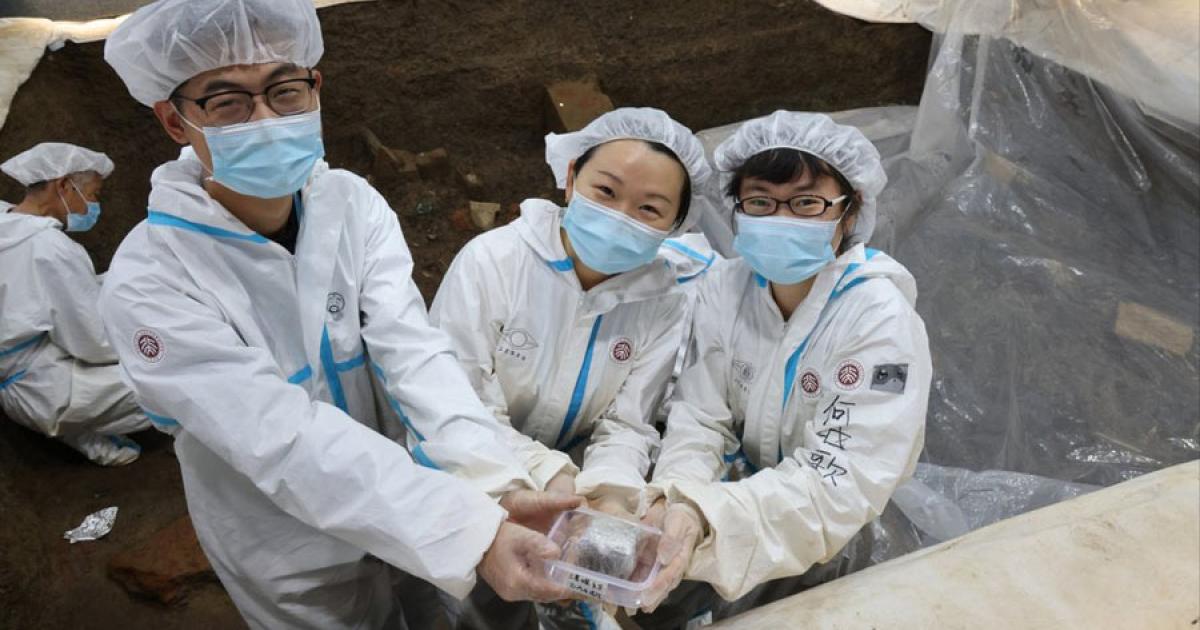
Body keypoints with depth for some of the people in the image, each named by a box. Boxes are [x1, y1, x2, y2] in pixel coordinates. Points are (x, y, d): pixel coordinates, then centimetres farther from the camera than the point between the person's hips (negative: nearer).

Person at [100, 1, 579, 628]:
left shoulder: (354, 205, -12)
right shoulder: (146, 284, -26)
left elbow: (410, 350, -25)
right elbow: (287, 439, -34)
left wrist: (498, 485, -40)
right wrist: (473, 531, -43)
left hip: (389, 503, 4)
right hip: (290, 563, -3)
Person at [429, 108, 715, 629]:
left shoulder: (668, 298, -10)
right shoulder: (491, 260, -18)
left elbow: (627, 424, -10)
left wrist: (610, 489, -33)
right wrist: (542, 480, -36)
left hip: (574, 482, 3)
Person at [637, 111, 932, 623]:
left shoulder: (882, 324, -22)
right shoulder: (723, 288, -8)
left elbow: (839, 482, -28)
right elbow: (698, 418, -11)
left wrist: (708, 519, -43)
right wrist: (677, 500, -32)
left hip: (831, 543, -3)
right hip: (737, 498, 4)